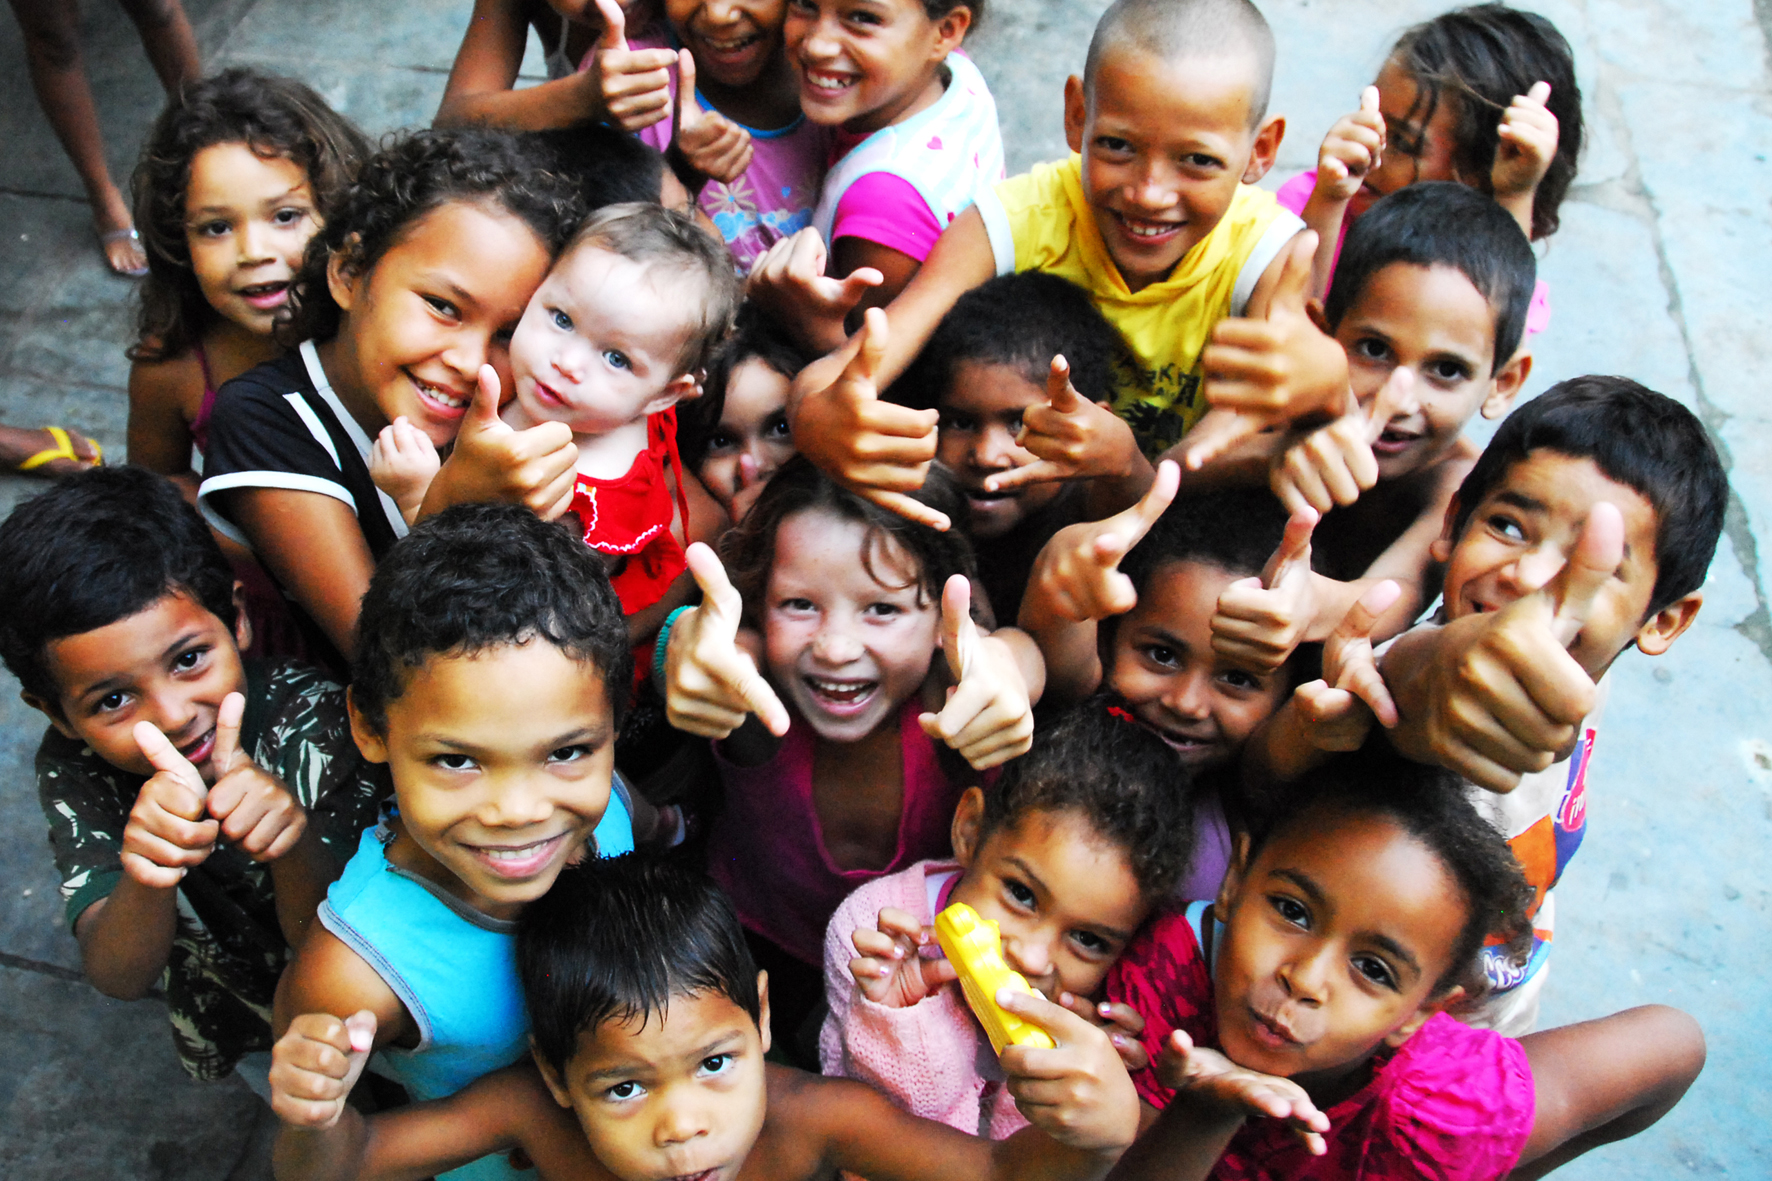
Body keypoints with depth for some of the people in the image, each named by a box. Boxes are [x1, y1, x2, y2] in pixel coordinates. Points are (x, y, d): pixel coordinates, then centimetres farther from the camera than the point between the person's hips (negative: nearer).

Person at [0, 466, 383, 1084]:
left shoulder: (315, 718, -32)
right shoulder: (72, 770, -24)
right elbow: (117, 978, -31)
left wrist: (295, 846, -54)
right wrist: (147, 882, -53)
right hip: (232, 1022, 3)